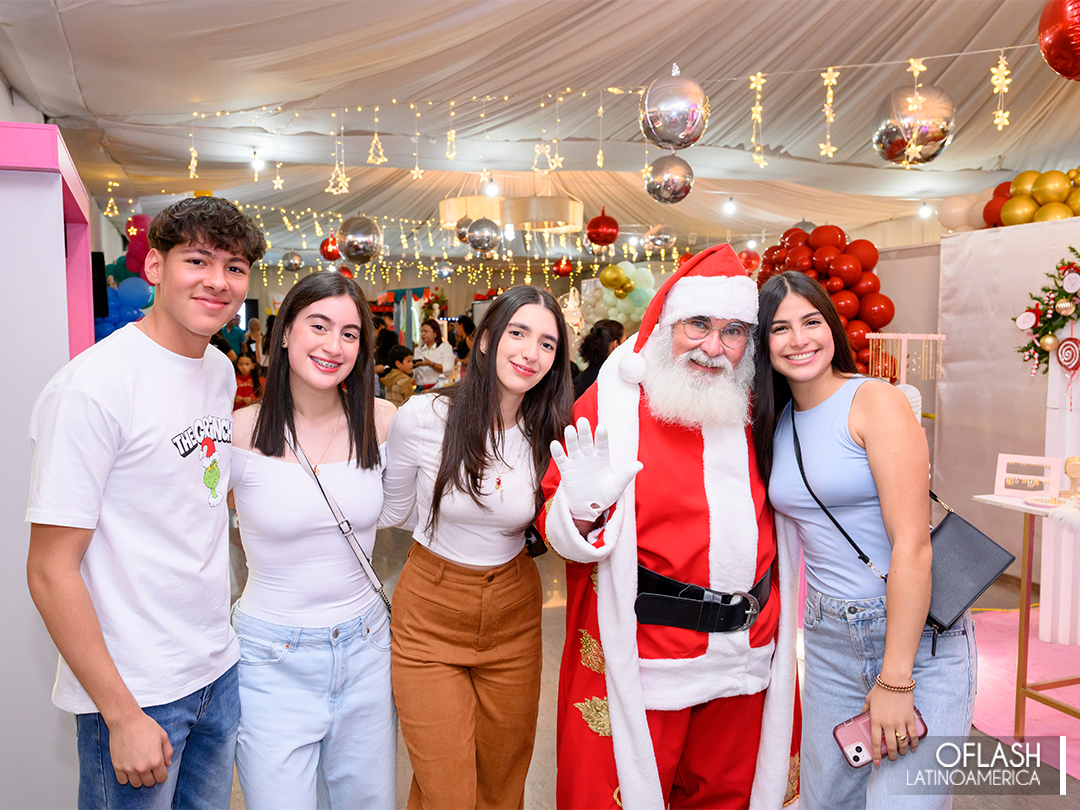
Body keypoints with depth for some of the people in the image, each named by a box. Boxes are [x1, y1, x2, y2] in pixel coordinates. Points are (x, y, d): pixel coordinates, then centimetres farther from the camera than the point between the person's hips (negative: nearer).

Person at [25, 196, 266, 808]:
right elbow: (51, 571, -18)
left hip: (219, 668, 7)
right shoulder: (92, 385, -19)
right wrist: (123, 715, -17)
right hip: (133, 689, -7)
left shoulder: (222, 372, 3)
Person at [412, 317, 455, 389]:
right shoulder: (417, 350, 19)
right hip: (421, 387, 3)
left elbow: (448, 370, -7)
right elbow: (414, 374, 15)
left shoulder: (445, 347, 8)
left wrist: (430, 363, -17)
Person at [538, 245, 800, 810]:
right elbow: (557, 527, -8)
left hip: (746, 657, 5)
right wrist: (582, 510, -31)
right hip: (645, 659, -5)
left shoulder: (756, 411, 5)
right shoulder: (613, 403, -10)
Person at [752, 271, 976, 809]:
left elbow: (912, 545, -18)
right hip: (828, 638, 6)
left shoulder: (877, 402, -13)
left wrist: (895, 680, -19)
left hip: (918, 637, -5)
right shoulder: (775, 423, 7)